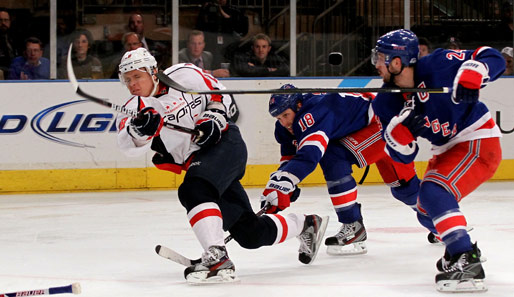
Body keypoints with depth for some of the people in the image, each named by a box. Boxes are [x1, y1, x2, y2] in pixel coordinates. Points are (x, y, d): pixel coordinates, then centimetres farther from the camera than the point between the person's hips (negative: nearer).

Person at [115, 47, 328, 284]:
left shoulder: (183, 75, -7)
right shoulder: (134, 109, -2)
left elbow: (218, 92, 8)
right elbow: (130, 146, -23)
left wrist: (214, 116, -11)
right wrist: (139, 130, -45)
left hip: (224, 142, -5)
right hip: (196, 160, 5)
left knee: (194, 191, -34)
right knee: (250, 233, 6)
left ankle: (216, 258, -38)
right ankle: (305, 225, 32)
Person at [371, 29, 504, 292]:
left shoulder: (436, 66, -21)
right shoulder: (386, 102, -3)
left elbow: (492, 59, -19)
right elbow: (404, 155, -3)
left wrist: (470, 77, -38)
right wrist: (401, 126, -23)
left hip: (478, 143, -9)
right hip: (447, 150, 9)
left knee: (434, 193, -27)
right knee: (427, 210, 20)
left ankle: (467, 264, -31)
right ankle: (461, 250, 45)